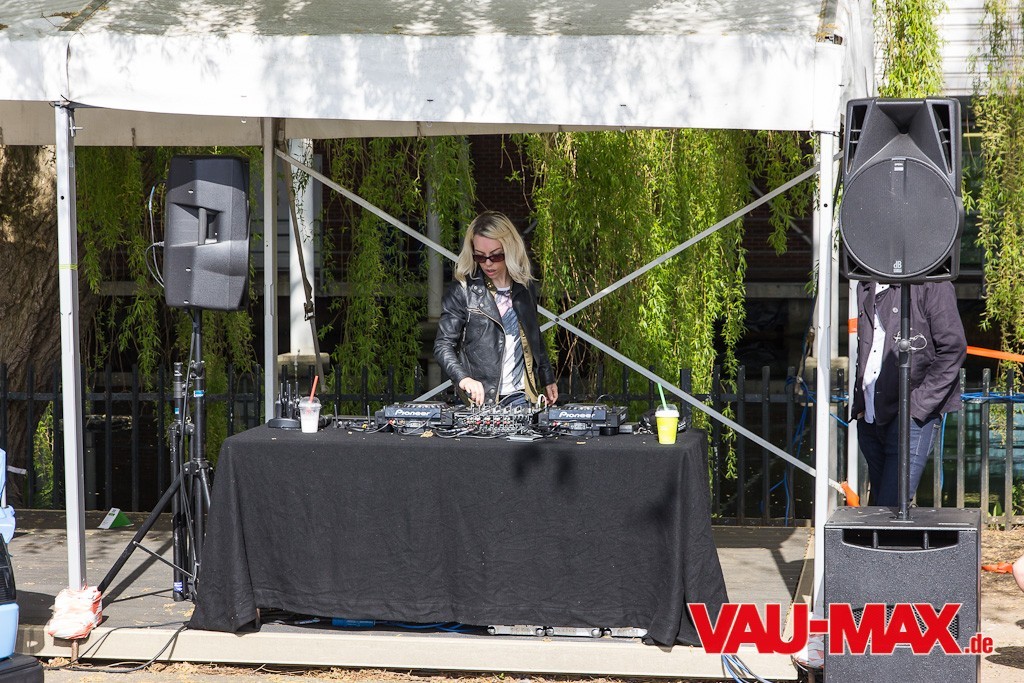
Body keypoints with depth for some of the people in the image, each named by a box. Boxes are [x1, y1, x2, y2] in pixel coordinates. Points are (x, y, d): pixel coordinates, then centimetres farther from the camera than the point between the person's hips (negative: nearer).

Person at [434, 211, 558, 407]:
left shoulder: (526, 288, 11)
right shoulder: (461, 292, -3)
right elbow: (443, 344, -6)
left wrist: (548, 380, 25)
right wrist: (463, 378, -22)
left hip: (522, 396, 3)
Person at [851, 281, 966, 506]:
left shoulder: (931, 284, -7)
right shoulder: (865, 287, 16)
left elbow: (953, 347, -11)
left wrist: (917, 405, -14)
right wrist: (859, 403, 13)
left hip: (912, 420, -7)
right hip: (870, 419, 7)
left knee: (891, 508, -14)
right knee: (878, 503, 13)